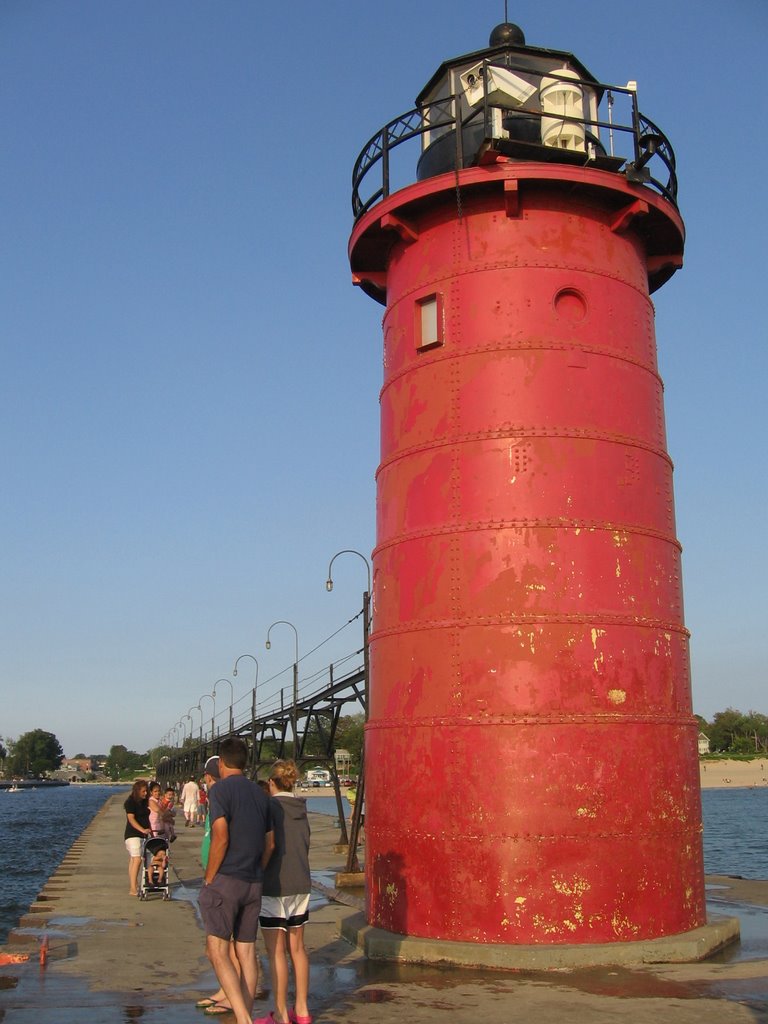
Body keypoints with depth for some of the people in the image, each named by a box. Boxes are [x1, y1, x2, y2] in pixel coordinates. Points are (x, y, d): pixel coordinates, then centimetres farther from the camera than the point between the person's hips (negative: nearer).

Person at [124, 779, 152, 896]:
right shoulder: (130, 802, -12)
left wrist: (150, 832, 23)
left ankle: (133, 885, 19)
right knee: (137, 859, -17)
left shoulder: (144, 802, 13)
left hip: (142, 835, 8)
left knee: (133, 860, 13)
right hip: (133, 834, -8)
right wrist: (143, 830, -32)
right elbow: (131, 819, -22)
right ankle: (133, 889, -19)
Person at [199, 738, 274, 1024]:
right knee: (247, 953, 10)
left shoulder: (220, 789, -8)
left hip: (225, 880, -7)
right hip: (254, 883, 7)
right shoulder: (260, 794, 13)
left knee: (216, 951, -5)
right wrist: (255, 874, 18)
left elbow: (220, 839, -17)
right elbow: (270, 844, 14)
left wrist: (208, 879, -8)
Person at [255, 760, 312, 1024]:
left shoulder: (270, 806, -12)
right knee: (297, 947, 15)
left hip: (275, 885, -7)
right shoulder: (301, 809, 7)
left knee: (276, 951, 1)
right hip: (301, 884, 7)